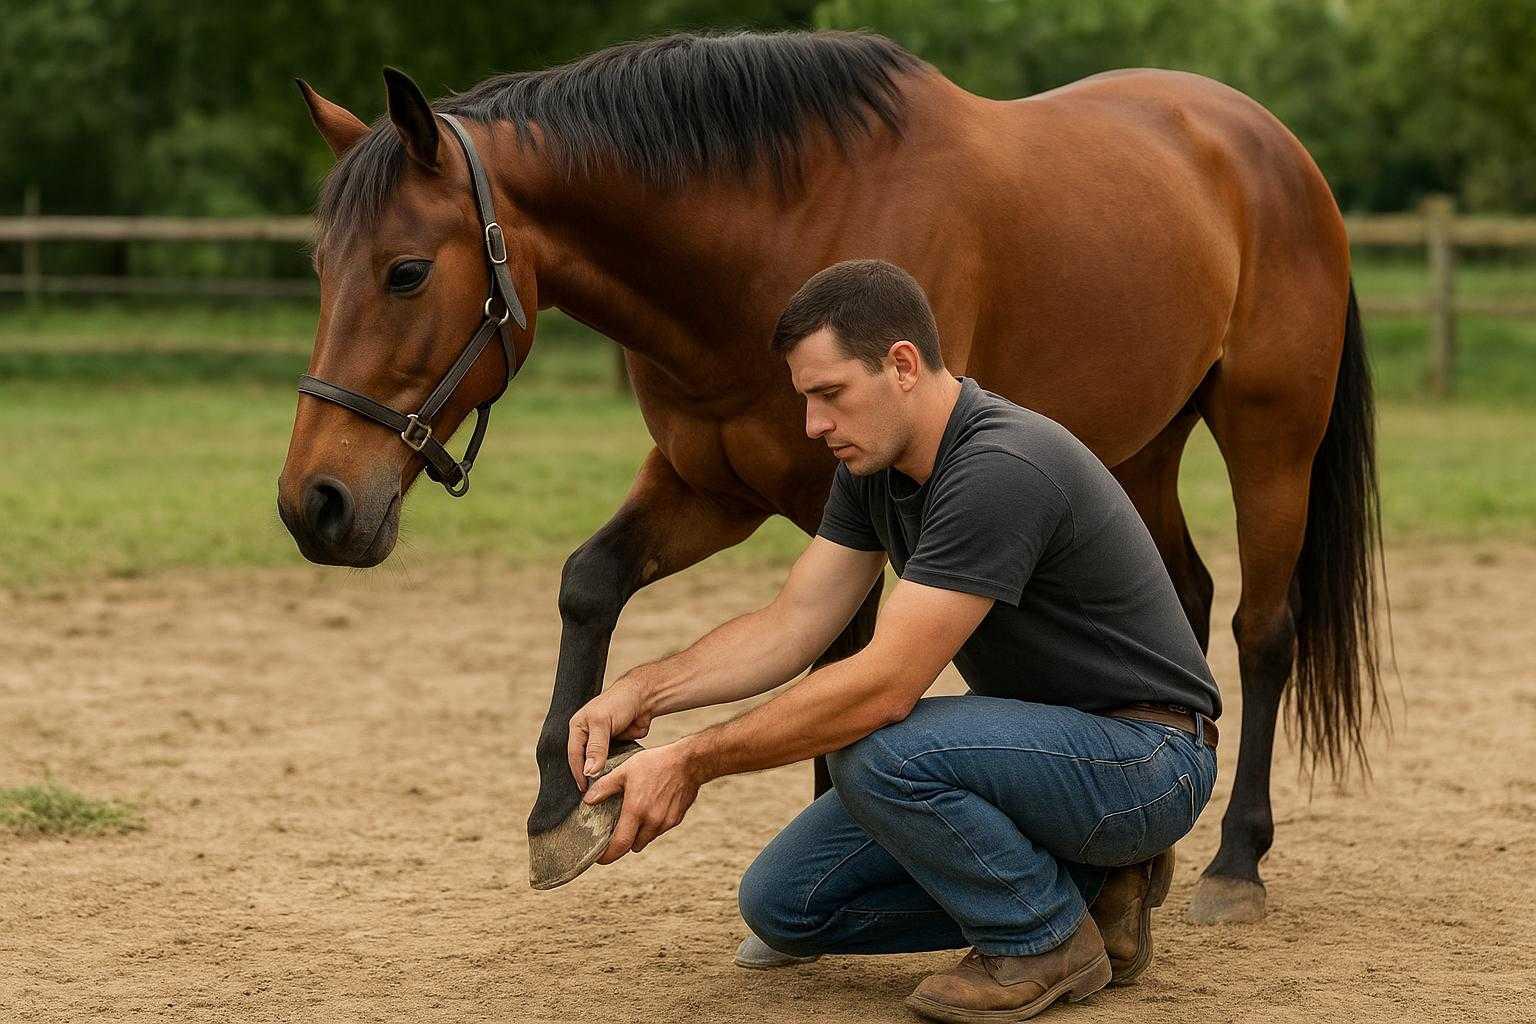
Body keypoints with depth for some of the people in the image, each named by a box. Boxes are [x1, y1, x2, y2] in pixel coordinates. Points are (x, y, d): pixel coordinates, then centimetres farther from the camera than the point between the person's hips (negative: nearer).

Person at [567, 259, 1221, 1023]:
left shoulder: (1000, 470, -29)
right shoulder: (874, 466, 2)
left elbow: (884, 686, -32)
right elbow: (790, 627, 4)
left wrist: (692, 762, -28)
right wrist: (642, 691, -13)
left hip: (1144, 758, -9)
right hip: (1043, 744, 9)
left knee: (877, 752, -34)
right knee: (784, 902, 2)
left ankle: (1048, 941, -8)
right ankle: (1087, 882, 10)